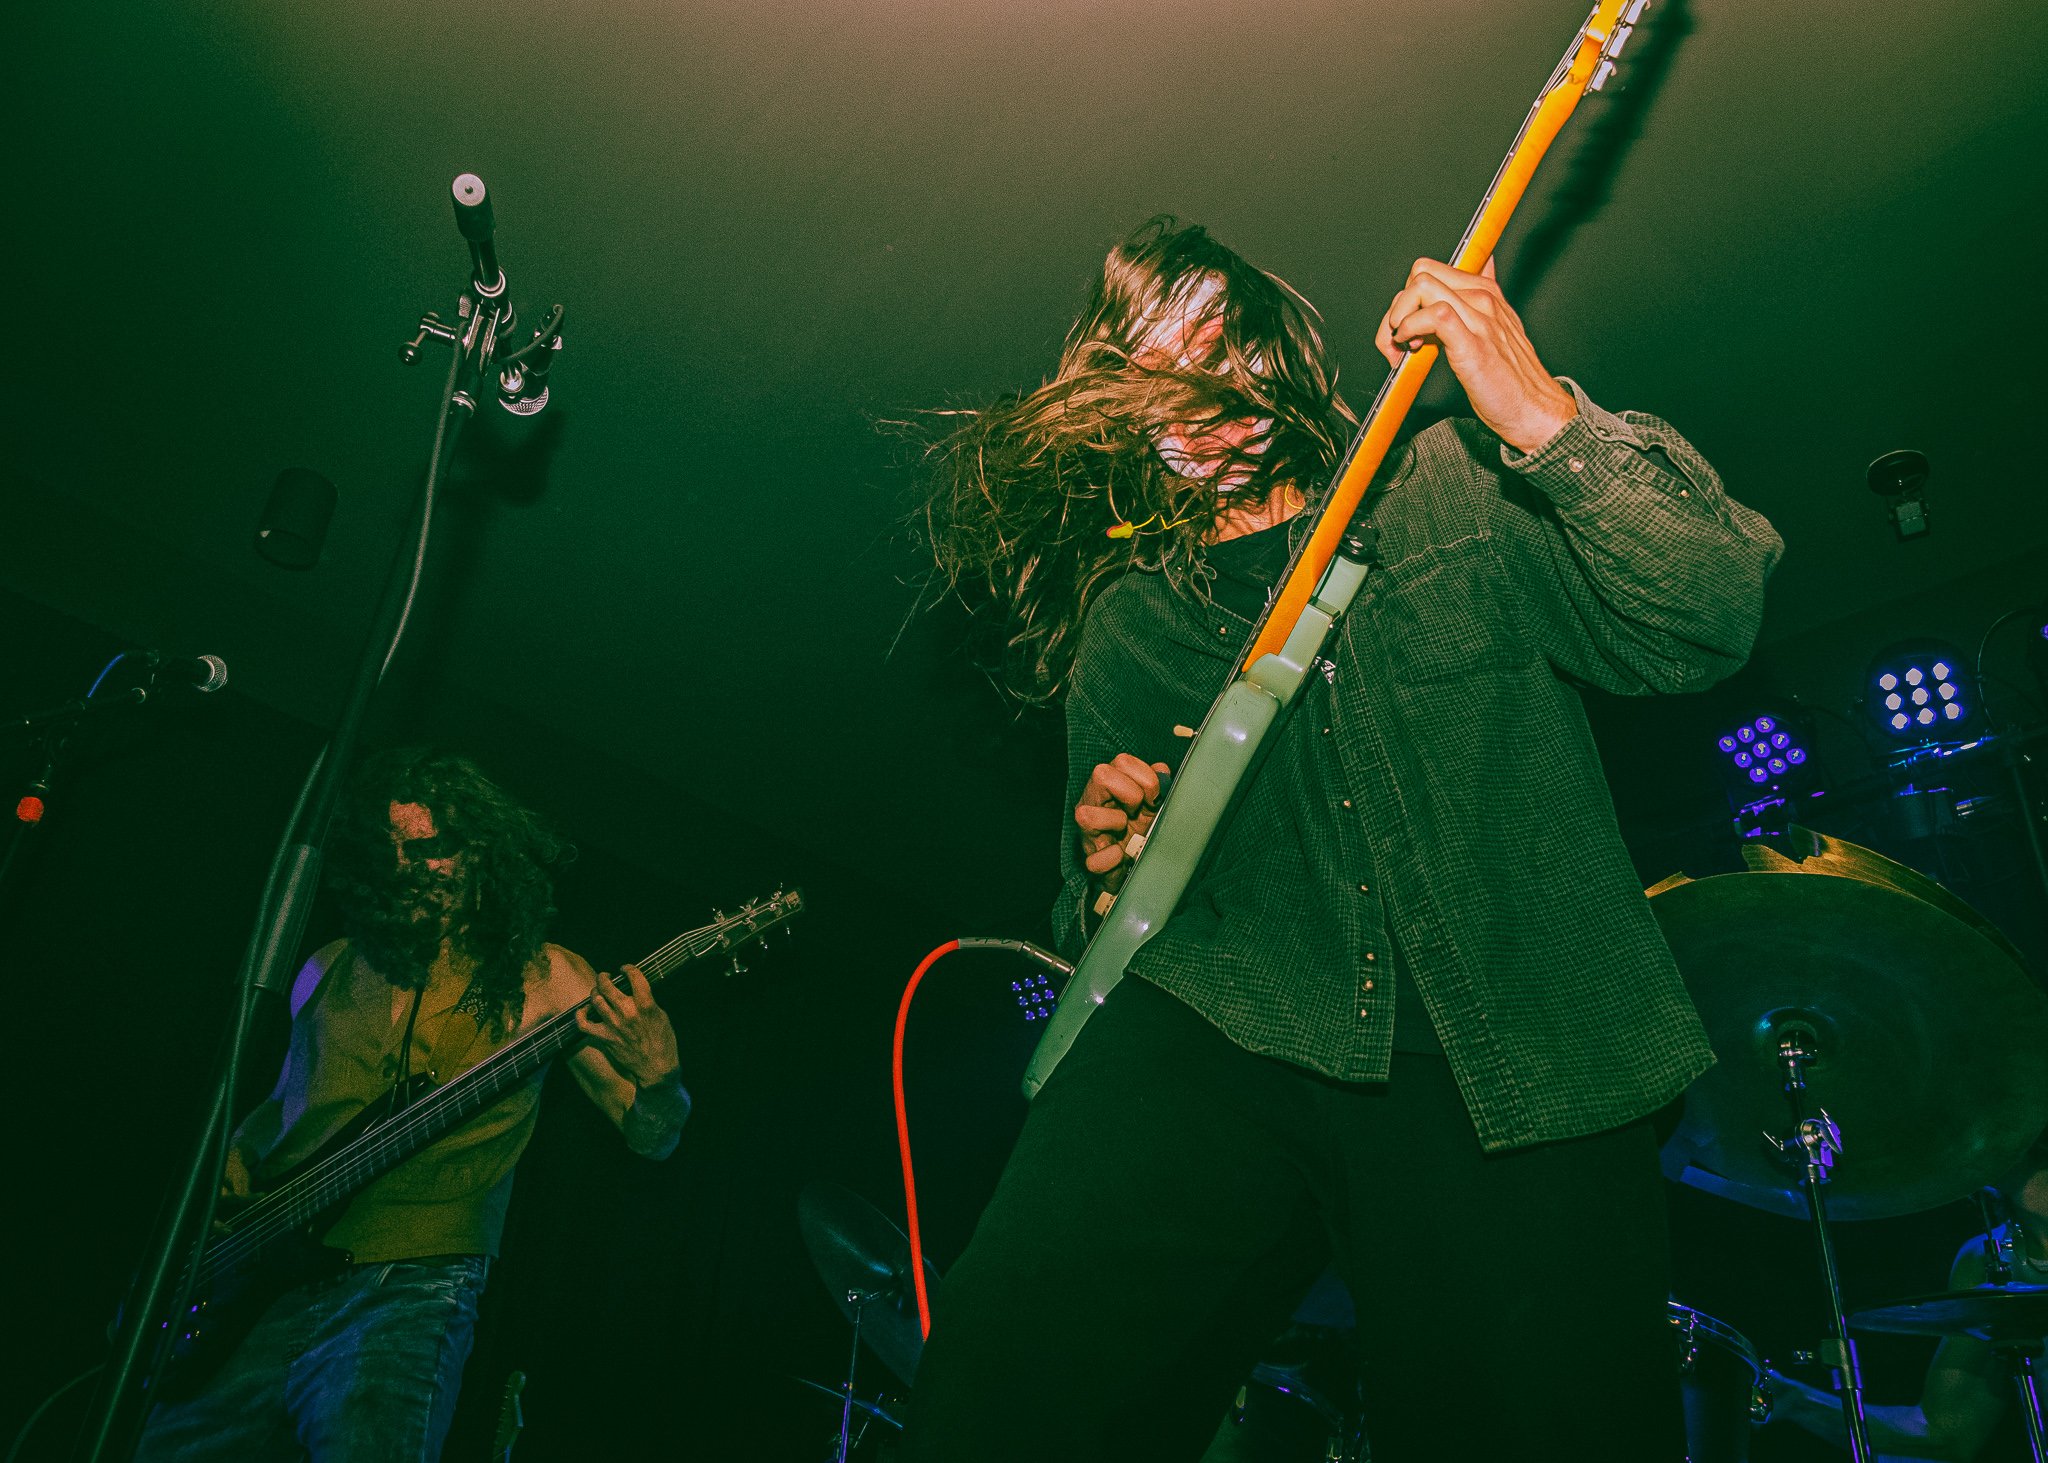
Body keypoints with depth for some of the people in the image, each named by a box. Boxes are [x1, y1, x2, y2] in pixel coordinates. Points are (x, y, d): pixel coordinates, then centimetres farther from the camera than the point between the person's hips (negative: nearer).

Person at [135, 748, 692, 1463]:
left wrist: (658, 1077, -23)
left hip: (414, 1287, -5)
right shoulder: (329, 972, 12)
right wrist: (234, 1157, 7)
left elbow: (652, 1136, 0)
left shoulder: (541, 978, 1)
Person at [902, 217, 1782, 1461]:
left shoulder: (1460, 487, 12)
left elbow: (1710, 624, -1)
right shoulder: (1120, 635, 18)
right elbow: (1094, 928, 25)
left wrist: (1545, 416, -11)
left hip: (1511, 1073, 0)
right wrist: (1105, 868, 1)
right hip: (1219, 1034, 1)